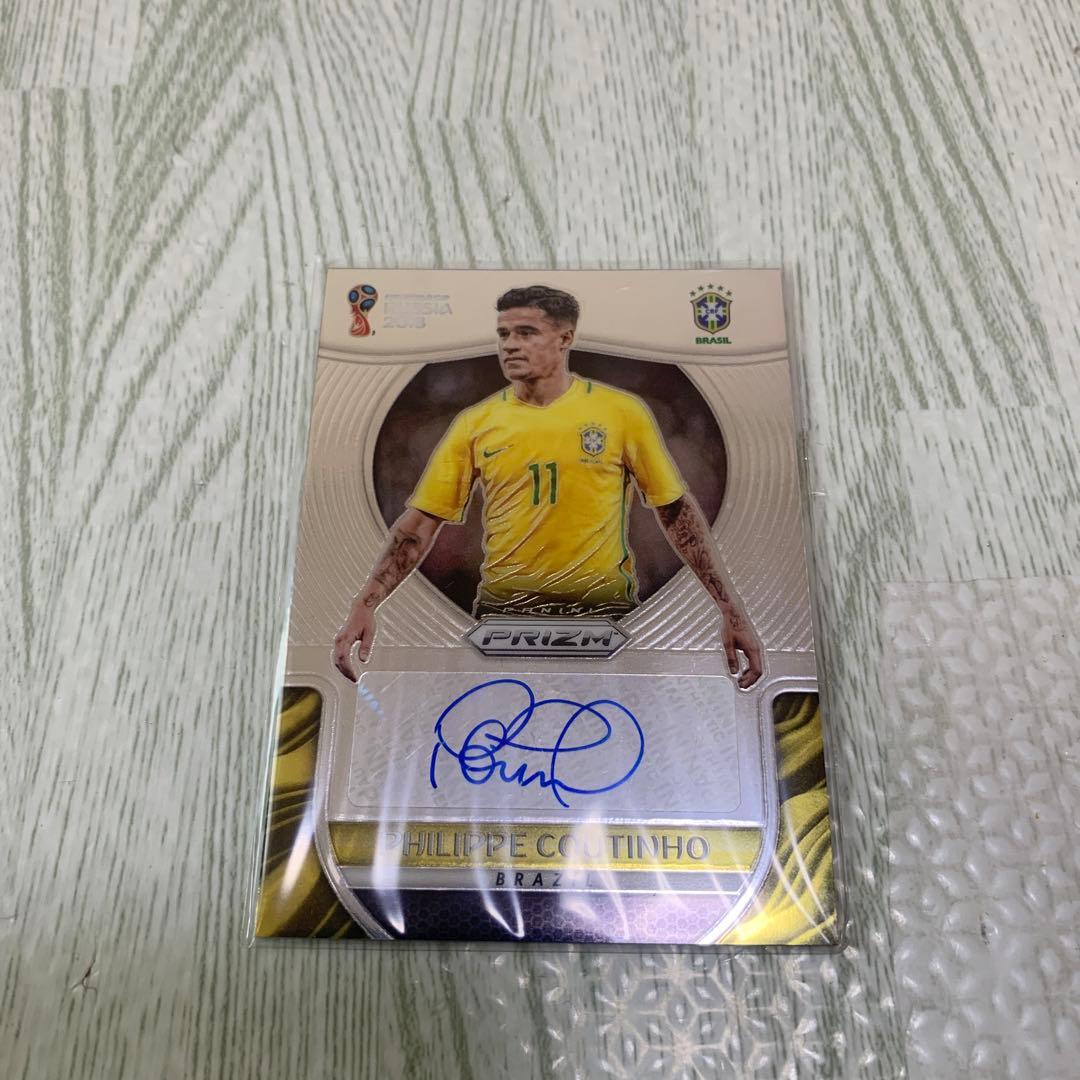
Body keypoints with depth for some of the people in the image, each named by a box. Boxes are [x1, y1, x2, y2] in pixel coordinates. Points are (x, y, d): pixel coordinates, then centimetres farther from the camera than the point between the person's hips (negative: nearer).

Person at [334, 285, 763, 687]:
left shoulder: (622, 412, -2)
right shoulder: (475, 423, 1)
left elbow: (676, 509, 3)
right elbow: (419, 524, 2)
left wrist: (730, 608, 0)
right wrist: (365, 604, -8)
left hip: (604, 611, -1)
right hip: (503, 613, 1)